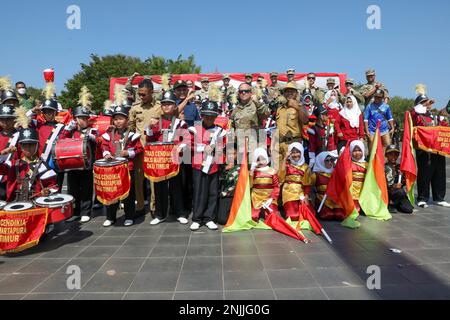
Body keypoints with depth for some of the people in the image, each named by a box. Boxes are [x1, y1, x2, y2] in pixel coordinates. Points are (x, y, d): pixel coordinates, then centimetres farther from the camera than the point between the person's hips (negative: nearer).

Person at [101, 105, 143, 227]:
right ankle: (110, 217, 23)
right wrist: (106, 153, -9)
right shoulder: (109, 134, 6)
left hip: (128, 168, -3)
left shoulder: (132, 134, -4)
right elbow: (104, 146, 10)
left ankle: (129, 217, 19)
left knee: (129, 193, 6)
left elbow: (139, 148, -3)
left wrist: (128, 153, -15)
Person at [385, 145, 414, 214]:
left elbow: (404, 180, 14)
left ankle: (396, 203, 17)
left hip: (399, 190, 5)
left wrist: (401, 184, -8)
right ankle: (390, 204, -10)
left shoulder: (399, 167, 13)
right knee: (400, 192, -36)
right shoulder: (384, 167, -3)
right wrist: (393, 186, -19)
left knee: (409, 209, -12)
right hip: (388, 191, -5)